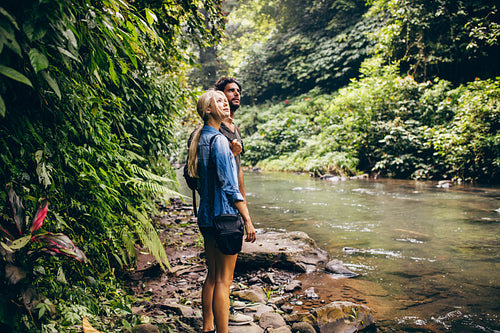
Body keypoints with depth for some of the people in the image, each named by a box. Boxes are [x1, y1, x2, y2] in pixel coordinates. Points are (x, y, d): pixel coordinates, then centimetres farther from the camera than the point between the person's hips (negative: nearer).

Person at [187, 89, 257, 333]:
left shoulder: (200, 138, 13)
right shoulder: (218, 139, -15)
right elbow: (228, 185, -18)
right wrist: (247, 220, -15)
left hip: (206, 216, 9)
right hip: (223, 215, -9)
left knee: (212, 276, 17)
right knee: (223, 281, -2)